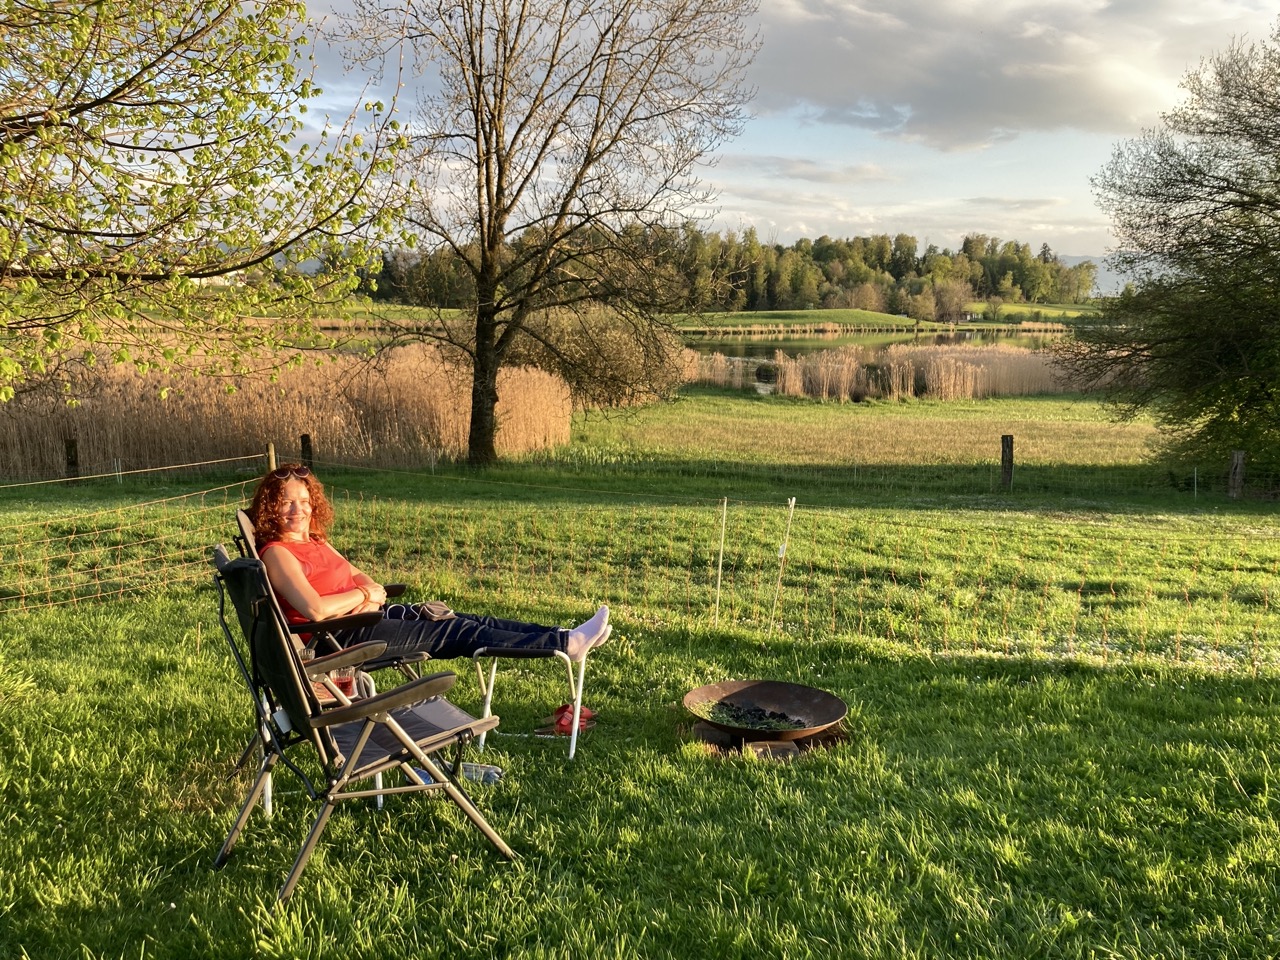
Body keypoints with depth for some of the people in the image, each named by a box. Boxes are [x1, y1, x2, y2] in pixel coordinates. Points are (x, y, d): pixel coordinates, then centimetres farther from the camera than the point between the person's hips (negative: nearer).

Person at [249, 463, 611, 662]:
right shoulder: (277, 553, -14)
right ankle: (566, 644, -13)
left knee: (472, 621, -2)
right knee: (460, 633, -13)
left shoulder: (314, 541, 14)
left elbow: (355, 573, 23)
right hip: (340, 636, -9)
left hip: (366, 614, 9)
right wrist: (364, 595, -10)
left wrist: (372, 588, -3)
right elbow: (314, 609, -27)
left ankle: (565, 637, -5)